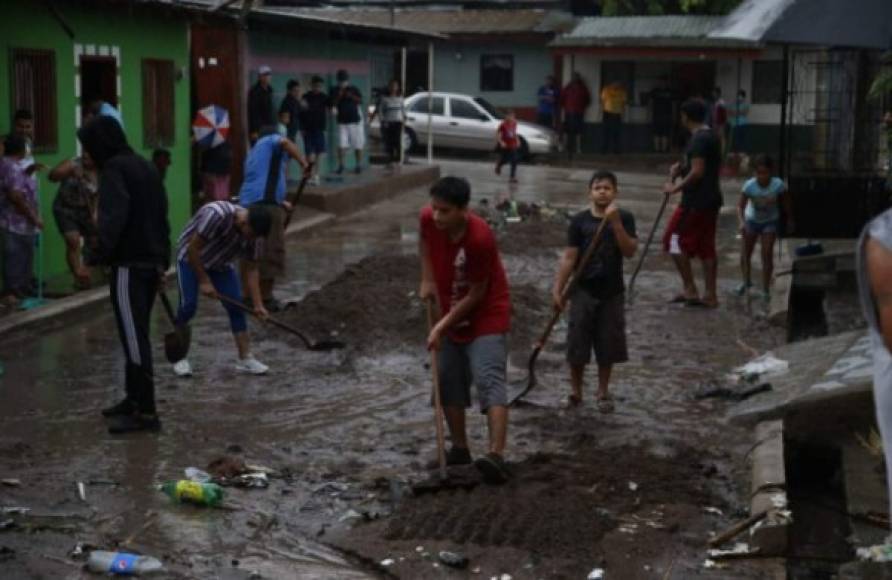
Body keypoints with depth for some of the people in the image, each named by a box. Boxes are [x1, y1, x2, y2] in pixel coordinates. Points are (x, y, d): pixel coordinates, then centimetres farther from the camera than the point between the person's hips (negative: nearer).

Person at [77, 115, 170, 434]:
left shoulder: (114, 169, -10)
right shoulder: (145, 166, 17)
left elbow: (113, 219, -24)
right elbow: (161, 216, 18)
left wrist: (98, 257, -29)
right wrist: (162, 260, 20)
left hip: (128, 265, -9)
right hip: (150, 263, 9)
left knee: (134, 337, -7)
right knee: (137, 334, 18)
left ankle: (146, 412, -6)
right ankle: (135, 399, 26)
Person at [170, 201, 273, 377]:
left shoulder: (252, 233, -17)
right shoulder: (216, 215, -37)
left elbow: (251, 270, -8)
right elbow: (193, 249, -28)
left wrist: (258, 305, -13)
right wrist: (204, 281, -23)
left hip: (220, 264, 5)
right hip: (190, 259, -5)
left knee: (236, 306, -5)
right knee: (188, 305, -15)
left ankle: (245, 359, 0)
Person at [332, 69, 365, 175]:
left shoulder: (354, 89, 5)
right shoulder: (335, 91, 5)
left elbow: (360, 100, -4)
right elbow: (333, 104, -3)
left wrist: (351, 96, -19)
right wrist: (339, 96, -17)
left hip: (355, 120, 0)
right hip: (342, 121, 0)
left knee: (358, 145, 2)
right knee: (341, 144, -9)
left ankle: (359, 164, 12)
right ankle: (340, 165, -1)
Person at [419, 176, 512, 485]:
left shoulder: (480, 238, -32)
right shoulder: (428, 219, -15)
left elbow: (476, 294, -22)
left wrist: (442, 325, -18)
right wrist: (427, 279, 5)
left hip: (486, 316, -7)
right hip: (451, 315, 7)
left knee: (489, 380, -19)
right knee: (448, 381, 12)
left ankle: (496, 456, -31)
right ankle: (460, 449, 25)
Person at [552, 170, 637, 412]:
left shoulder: (624, 218, -2)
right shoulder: (579, 220, -5)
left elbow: (630, 251, -13)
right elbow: (569, 258, -4)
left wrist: (615, 223, -22)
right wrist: (558, 289, -8)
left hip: (612, 292, 1)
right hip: (583, 291, -1)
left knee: (608, 345, 8)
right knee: (577, 345, 2)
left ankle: (602, 392, 23)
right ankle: (575, 391, 18)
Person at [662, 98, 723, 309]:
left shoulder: (698, 139, -17)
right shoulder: (712, 136, 14)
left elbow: (697, 172, -23)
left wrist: (676, 188, -14)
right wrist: (682, 169, 13)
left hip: (696, 201, -9)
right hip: (711, 199, 9)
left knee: (675, 240, 0)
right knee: (706, 246, 11)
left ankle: (689, 289, 1)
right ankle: (710, 295, 12)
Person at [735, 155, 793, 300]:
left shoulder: (778, 185, -28)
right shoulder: (749, 186, -31)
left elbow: (786, 203, -11)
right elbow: (741, 206, -33)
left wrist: (790, 220, 1)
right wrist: (741, 222, -50)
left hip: (770, 221, -1)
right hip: (752, 220, 1)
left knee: (767, 253, -8)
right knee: (746, 252, 13)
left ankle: (766, 289, 1)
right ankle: (746, 281, 38)